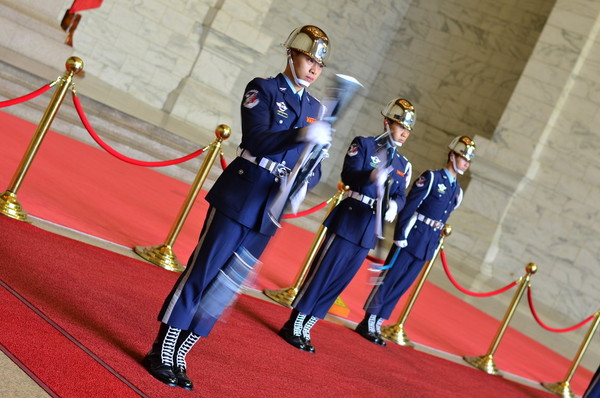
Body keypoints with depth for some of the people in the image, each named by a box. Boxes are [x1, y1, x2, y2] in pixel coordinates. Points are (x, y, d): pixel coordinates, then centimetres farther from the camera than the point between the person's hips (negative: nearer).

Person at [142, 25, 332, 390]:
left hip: (270, 209, 5)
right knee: (202, 271, -4)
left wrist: (304, 181, -12)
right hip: (239, 197, -5)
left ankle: (178, 357, 16)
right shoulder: (263, 89, -4)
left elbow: (314, 167, 12)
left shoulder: (314, 109, 12)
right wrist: (301, 135, -37)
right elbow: (256, 139, -21)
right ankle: (160, 352, 8)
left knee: (226, 284, 7)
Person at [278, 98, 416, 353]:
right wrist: (371, 176, -36)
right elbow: (348, 175, -16)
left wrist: (394, 205, -18)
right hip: (348, 220, -5)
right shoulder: (364, 144, -3)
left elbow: (400, 196, 6)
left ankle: (305, 330, 18)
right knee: (322, 273, -4)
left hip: (370, 229, 6)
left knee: (339, 281, 9)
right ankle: (293, 327, 9)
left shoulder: (403, 165, 13)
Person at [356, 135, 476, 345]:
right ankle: (367, 323, 8)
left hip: (428, 245, 6)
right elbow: (409, 207, -11)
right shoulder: (431, 177, -8)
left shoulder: (457, 191, 12)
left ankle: (376, 326, 17)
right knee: (388, 280, -1)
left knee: (401, 286, 9)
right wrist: (400, 236, -15)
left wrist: (435, 244, 12)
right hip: (412, 239, -6)